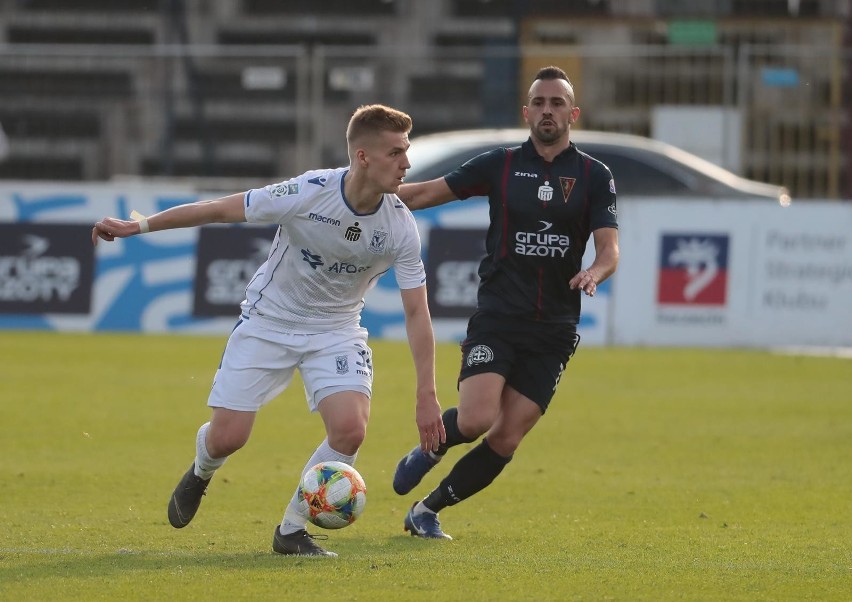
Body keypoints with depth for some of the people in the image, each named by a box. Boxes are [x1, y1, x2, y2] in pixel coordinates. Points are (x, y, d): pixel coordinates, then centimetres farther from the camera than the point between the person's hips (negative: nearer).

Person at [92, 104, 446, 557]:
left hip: (335, 329, 2)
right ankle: (201, 473, 36)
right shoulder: (307, 194, -26)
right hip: (270, 320, -2)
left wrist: (427, 396, -15)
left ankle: (291, 531, 0)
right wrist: (138, 226, -11)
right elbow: (220, 210, -15)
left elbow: (416, 313, -12)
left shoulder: (400, 227, -19)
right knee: (227, 437, -6)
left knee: (350, 428, -22)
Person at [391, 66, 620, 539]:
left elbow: (609, 249, -3)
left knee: (505, 441, -3)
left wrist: (594, 273, -26)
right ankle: (430, 448, 13)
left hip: (554, 330, 1)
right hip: (497, 318, -1)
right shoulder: (500, 165, 5)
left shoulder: (595, 177, 4)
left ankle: (429, 510, 15)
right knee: (477, 419, -21)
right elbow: (430, 192, 10)